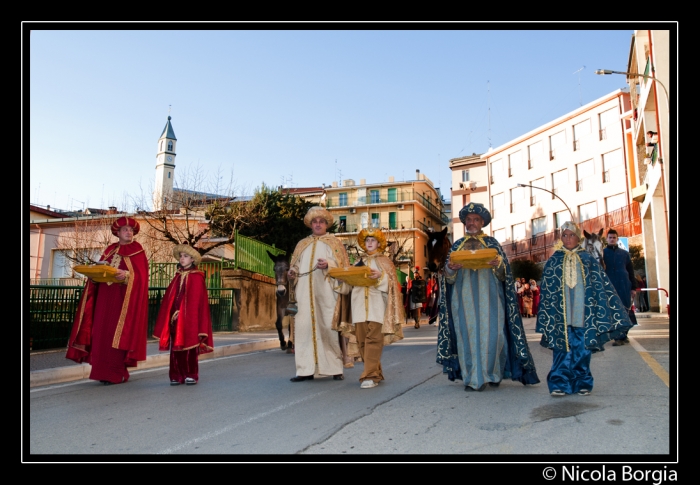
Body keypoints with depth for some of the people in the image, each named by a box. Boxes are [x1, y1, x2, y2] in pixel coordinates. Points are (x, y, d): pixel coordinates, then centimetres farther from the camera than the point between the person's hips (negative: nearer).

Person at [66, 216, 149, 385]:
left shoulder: (137, 251, 3)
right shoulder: (109, 250, 17)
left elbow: (140, 275, -8)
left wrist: (126, 275, -26)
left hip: (124, 299, -5)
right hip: (105, 297, 5)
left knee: (118, 333, -7)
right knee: (102, 332, 1)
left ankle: (116, 373, -2)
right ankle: (104, 371, 8)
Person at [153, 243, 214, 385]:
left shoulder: (196, 277, -3)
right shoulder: (178, 277, 14)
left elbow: (195, 299, -11)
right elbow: (169, 298, 12)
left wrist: (181, 312, -16)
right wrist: (172, 313, 0)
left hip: (190, 318, -5)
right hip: (175, 318, 5)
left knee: (189, 347, -2)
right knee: (176, 347, 5)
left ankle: (191, 375, 7)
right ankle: (176, 376, 12)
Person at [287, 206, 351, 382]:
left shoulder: (334, 243, 11)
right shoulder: (302, 244, 21)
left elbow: (343, 266, 2)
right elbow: (295, 266, 22)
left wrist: (328, 264, -15)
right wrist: (292, 273, 0)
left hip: (326, 291, -3)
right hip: (305, 292, 3)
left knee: (328, 327, -5)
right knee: (304, 327, -4)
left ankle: (335, 368, 4)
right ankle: (306, 370, -1)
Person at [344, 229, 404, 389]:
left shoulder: (384, 261, 9)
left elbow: (391, 282, -2)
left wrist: (380, 276, -20)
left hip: (377, 304, -5)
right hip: (360, 304, 5)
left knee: (373, 339, -12)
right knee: (362, 340, 0)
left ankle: (371, 376, -12)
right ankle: (375, 372, 10)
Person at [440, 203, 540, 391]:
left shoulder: (492, 243, 11)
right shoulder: (457, 245, 14)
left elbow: (503, 273, 3)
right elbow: (449, 277, 8)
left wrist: (498, 264, -19)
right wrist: (450, 268, -14)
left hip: (488, 296, -1)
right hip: (465, 297, 1)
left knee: (490, 333, -7)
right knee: (468, 334, -3)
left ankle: (492, 374, 10)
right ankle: (473, 378, 3)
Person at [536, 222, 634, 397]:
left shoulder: (588, 260, 8)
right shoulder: (553, 261, 6)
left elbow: (603, 287, 8)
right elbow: (545, 291, 5)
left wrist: (617, 313, 4)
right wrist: (546, 318, 1)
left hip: (582, 314, 1)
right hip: (561, 315, -1)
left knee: (582, 349, 5)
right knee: (562, 348, -3)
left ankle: (582, 383, 17)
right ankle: (559, 383, 2)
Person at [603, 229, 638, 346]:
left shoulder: (624, 253, 11)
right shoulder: (602, 253, 5)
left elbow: (631, 271, 11)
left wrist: (633, 287, 5)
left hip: (624, 286, 2)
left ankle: (623, 335, 10)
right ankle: (621, 336, 3)